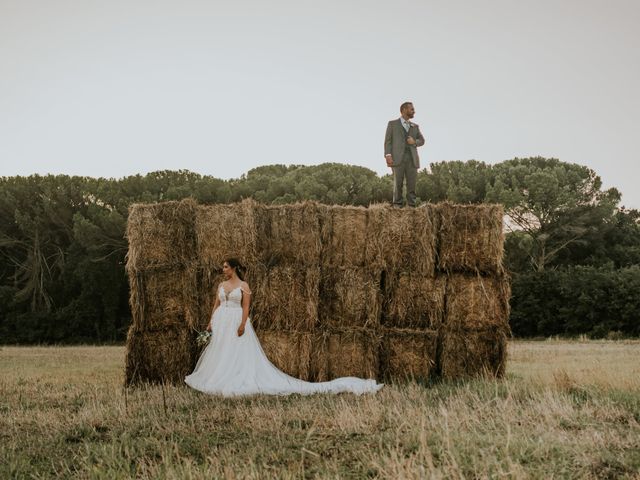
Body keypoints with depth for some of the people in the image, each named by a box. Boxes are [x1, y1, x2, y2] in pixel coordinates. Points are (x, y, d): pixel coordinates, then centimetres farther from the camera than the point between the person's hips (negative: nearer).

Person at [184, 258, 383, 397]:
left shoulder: (243, 286, -3)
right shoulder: (221, 285, 13)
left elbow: (246, 307, -9)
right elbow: (216, 305, 15)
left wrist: (243, 324, -19)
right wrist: (211, 323, 6)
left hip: (237, 323, -6)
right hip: (221, 324, 6)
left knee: (240, 354, -8)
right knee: (219, 353, 4)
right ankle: (218, 379, 8)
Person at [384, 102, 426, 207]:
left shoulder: (415, 126, 22)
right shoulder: (392, 124, 11)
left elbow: (422, 140, 21)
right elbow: (388, 140, 4)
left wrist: (414, 142, -2)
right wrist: (388, 155, -10)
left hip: (412, 159, 3)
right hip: (398, 158, -3)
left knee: (412, 183, -5)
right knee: (398, 183, -8)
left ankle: (411, 206, -5)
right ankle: (397, 206, -7)